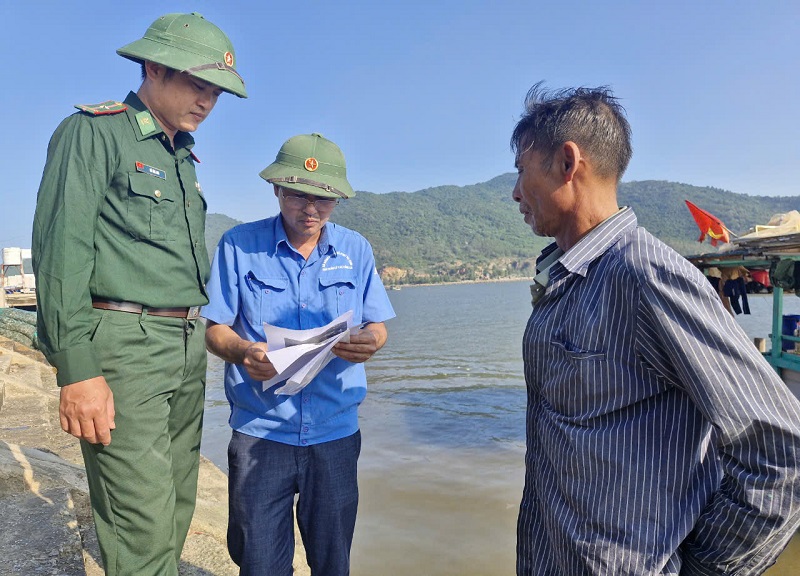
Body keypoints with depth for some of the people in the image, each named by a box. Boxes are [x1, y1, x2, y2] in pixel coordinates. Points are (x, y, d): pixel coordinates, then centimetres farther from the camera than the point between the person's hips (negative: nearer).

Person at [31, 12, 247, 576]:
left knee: (178, 507, 12)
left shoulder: (184, 156, 20)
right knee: (144, 527, -6)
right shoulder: (94, 131, -3)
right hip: (123, 344, -7)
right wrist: (76, 368, -18)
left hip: (187, 346, 8)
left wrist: (199, 340, 18)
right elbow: (61, 249, -12)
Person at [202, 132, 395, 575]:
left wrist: (368, 342, -16)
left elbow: (377, 326, 7)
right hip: (260, 433, -1)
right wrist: (242, 351, -21)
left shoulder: (356, 250, 5)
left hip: (335, 434, 2)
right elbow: (215, 330, 1)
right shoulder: (239, 245, -2)